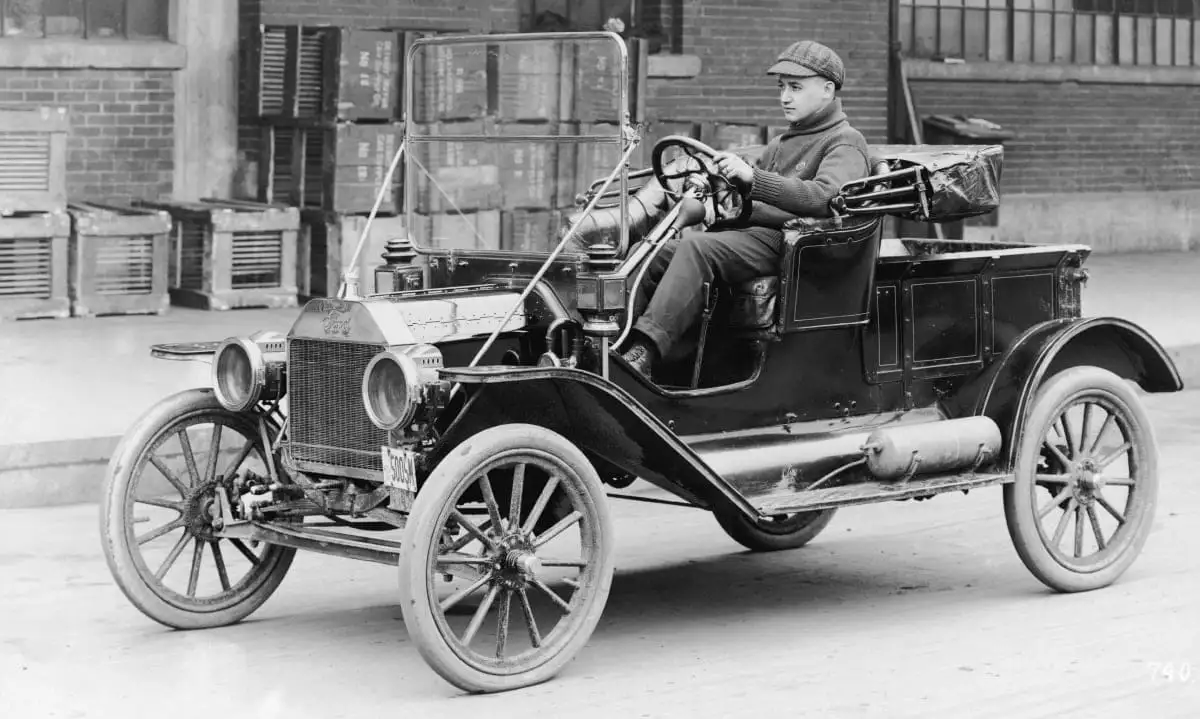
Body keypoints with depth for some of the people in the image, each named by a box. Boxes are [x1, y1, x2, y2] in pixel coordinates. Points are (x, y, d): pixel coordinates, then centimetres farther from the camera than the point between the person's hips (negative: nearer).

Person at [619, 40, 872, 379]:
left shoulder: (845, 143, 0)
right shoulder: (782, 143, 30)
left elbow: (825, 198, -20)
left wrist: (752, 178, -27)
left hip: (787, 242, -9)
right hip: (750, 232, 9)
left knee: (698, 247, -33)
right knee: (655, 254, -12)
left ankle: (645, 351, -43)